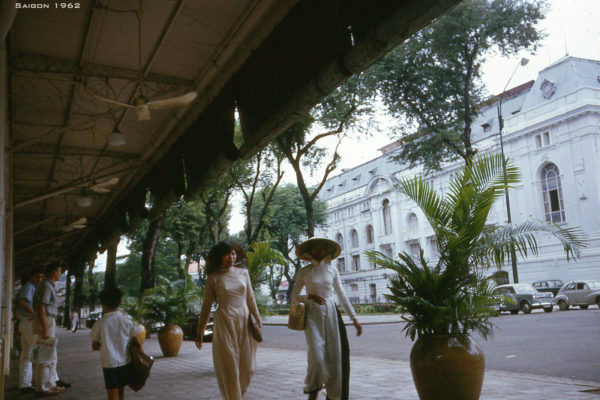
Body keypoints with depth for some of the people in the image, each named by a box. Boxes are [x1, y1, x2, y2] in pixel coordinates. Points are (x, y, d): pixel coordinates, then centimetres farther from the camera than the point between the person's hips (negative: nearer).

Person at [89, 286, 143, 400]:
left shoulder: (100, 323, -7)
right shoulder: (127, 320, -3)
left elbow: (94, 346, 1)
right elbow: (137, 342, -2)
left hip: (109, 364, -3)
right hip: (126, 363, 3)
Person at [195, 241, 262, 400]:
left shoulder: (243, 273, 9)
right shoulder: (213, 278, 1)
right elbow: (206, 306, 6)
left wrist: (258, 321, 13)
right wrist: (199, 332, 6)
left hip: (244, 322, 3)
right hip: (225, 323, -3)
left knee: (247, 368, 6)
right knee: (230, 368, -2)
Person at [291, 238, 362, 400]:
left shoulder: (332, 271, 9)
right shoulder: (303, 272, 4)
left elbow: (342, 296, 11)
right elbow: (294, 297, 4)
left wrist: (354, 319, 7)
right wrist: (310, 296, -15)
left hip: (331, 313, 2)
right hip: (313, 315, -2)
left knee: (334, 356, 1)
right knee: (317, 356, -14)